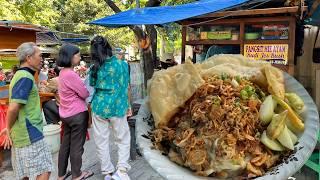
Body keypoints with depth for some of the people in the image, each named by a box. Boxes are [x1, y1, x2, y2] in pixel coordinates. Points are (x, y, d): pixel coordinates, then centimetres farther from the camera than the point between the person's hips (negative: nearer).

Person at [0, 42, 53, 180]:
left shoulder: (21, 75, 15)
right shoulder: (25, 78, -16)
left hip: (24, 133, 10)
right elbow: (13, 108, -24)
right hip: (30, 133, -10)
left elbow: (14, 108, 21)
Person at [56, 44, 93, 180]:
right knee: (77, 145, 5)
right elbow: (85, 94, -15)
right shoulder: (70, 74, -22)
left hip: (66, 113, 9)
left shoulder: (63, 72, 8)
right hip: (77, 114, -9)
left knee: (66, 143, 17)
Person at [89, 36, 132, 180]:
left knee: (101, 141, 13)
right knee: (123, 140, 13)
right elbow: (124, 88, -2)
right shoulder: (121, 64, -8)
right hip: (117, 108, -2)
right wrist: (127, 106, 8)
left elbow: (92, 86, 9)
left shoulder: (94, 68, -4)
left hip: (99, 107, 2)